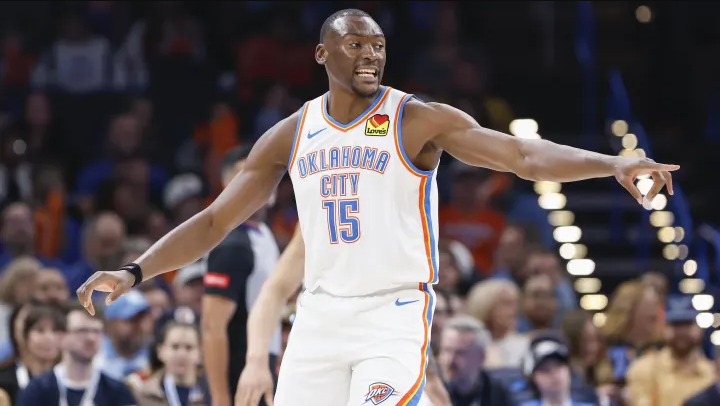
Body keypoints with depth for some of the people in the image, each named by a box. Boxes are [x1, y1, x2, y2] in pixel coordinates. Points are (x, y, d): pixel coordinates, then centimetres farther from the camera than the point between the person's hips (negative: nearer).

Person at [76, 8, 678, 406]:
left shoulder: (419, 121, -6)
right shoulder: (291, 136, 7)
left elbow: (523, 154, -17)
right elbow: (215, 221, 12)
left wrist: (612, 164, -33)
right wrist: (135, 273, 2)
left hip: (396, 313, -5)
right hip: (320, 316, 5)